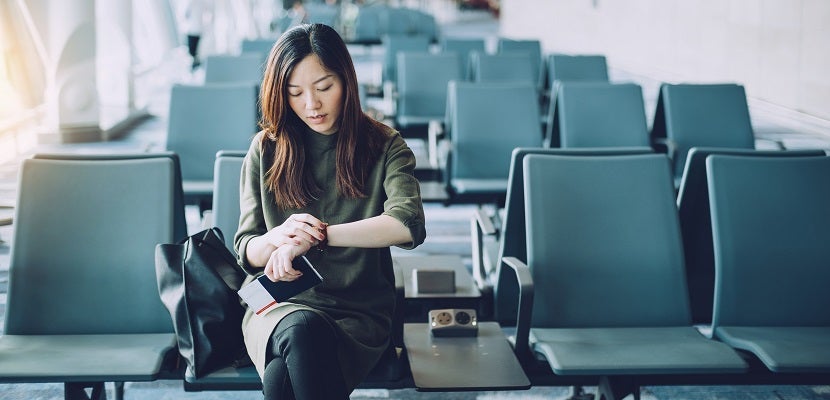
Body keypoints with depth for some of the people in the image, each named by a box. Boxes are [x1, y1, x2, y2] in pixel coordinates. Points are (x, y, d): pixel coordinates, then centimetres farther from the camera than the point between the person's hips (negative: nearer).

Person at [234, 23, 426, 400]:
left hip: (359, 311, -1)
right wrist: (278, 236, -17)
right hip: (281, 306, 2)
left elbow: (409, 224, -18)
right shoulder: (266, 150, 8)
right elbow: (247, 252, 7)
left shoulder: (384, 146, 3)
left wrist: (315, 236, -24)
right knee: (304, 330, -38)